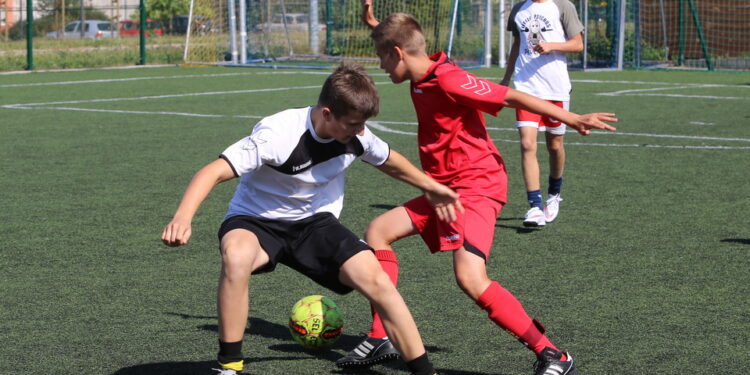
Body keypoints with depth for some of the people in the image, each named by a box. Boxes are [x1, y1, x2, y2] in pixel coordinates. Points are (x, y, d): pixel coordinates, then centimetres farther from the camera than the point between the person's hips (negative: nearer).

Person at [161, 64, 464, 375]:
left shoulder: (355, 135, -11)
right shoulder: (278, 134, -29)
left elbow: (388, 160, 14)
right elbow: (214, 172, -34)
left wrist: (431, 187, 24)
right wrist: (182, 218, -50)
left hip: (314, 222, 4)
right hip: (255, 221, -4)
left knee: (374, 277, -20)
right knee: (236, 257, -40)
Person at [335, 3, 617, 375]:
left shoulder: (447, 80, -18)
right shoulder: (423, 76, 10)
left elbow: (512, 96, -18)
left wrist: (573, 119, -20)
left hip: (475, 187, -10)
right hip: (445, 189, 10)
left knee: (470, 278, -26)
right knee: (378, 230, 12)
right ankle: (380, 339, 14)